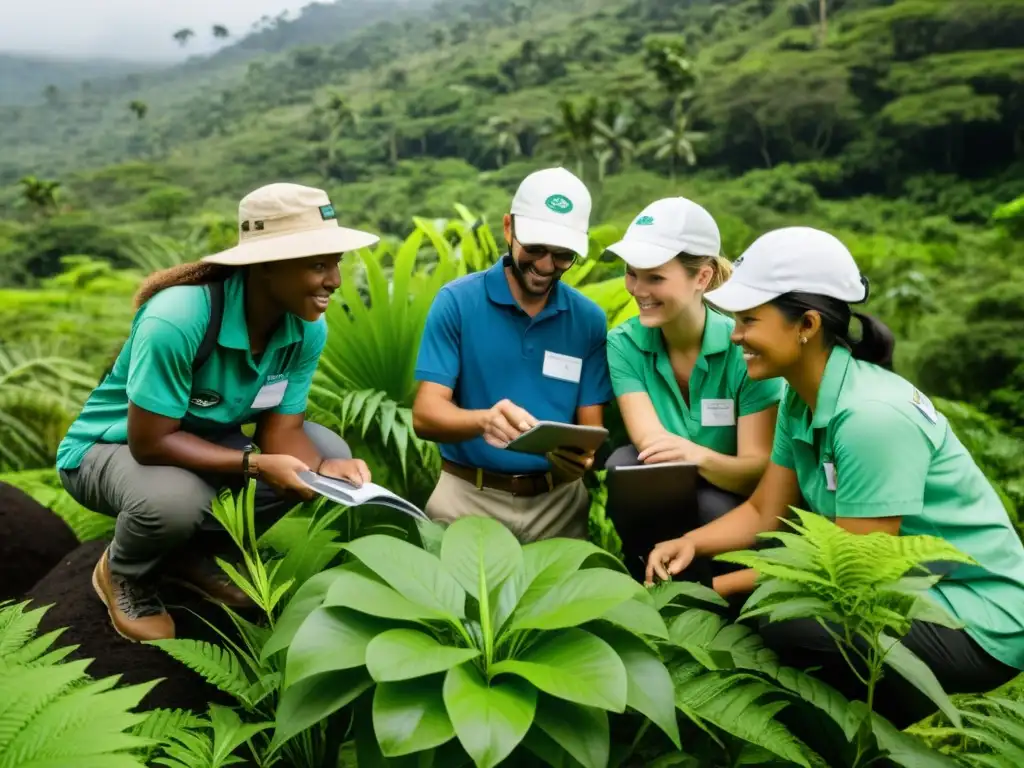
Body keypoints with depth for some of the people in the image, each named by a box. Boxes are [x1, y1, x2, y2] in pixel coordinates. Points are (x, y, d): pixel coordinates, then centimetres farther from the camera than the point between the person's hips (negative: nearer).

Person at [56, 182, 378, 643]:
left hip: (205, 441, 6)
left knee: (328, 450, -12)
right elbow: (151, 442, -30)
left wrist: (325, 470, -32)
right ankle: (124, 575, 2)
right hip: (111, 446, -6)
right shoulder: (176, 321, -35)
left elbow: (281, 428, -12)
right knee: (175, 498, -38)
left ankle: (194, 553, 8)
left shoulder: (308, 328, -17)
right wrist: (254, 465, -36)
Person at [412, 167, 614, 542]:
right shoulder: (457, 302, -5)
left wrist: (582, 455, -21)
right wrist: (483, 421, -32)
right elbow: (426, 414, -11)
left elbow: (591, 426, 2)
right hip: (469, 496, -1)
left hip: (560, 499, 2)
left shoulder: (589, 319, 2)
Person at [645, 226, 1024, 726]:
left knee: (779, 616, -29)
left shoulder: (870, 416, -28)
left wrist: (720, 589, -19)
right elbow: (765, 513, 3)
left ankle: (907, 712, 2)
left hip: (977, 617, -8)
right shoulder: (800, 401, -1)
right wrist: (691, 543, -15)